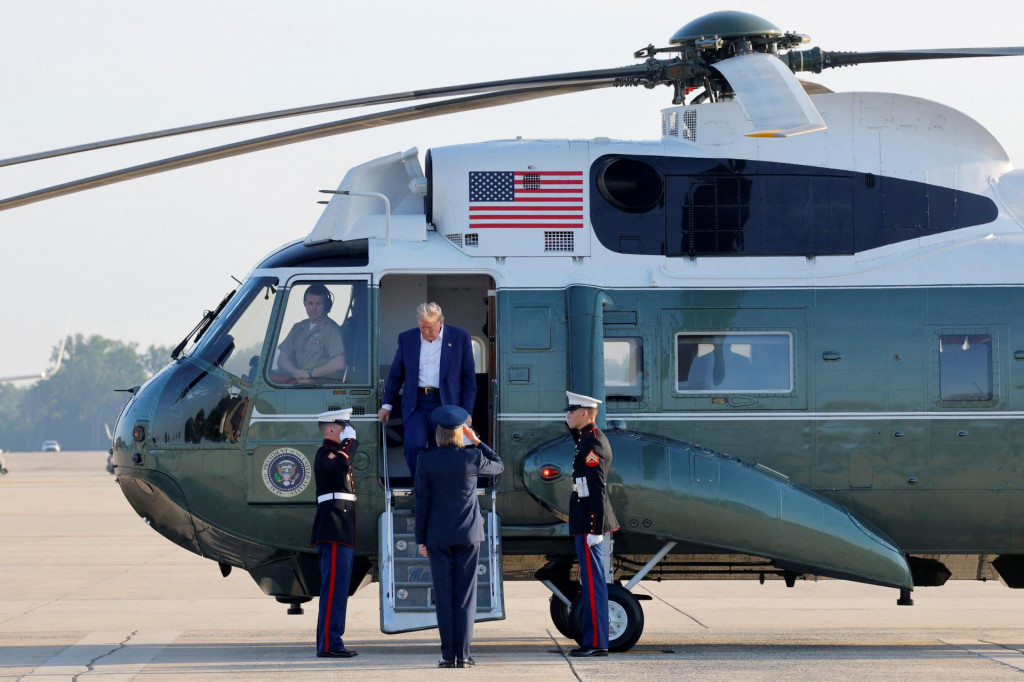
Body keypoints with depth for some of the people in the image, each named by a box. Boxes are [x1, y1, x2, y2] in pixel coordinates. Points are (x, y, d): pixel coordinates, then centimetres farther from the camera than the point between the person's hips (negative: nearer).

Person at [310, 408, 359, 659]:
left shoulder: (334, 453, 23)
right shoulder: (325, 454, -9)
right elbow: (341, 464, -32)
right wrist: (351, 441, -14)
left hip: (342, 532, 11)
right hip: (334, 533, -11)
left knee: (337, 589, 11)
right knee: (334, 587, -12)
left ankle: (330, 643, 13)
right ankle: (328, 644, -14)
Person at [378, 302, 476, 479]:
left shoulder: (460, 338, 1)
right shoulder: (407, 338, 8)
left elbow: (469, 378, 4)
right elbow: (396, 374, 17)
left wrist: (466, 412, 0)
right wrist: (387, 404, 14)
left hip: (446, 403, -1)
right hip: (417, 404, 1)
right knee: (413, 446, -17)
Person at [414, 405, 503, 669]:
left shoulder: (426, 461, -6)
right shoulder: (472, 458, -6)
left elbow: (422, 501, -3)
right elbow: (499, 465, 16)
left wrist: (421, 539, 4)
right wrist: (476, 441, 12)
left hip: (439, 537, 0)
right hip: (468, 534, 0)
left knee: (444, 596, 4)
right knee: (465, 595, 3)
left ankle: (448, 655, 1)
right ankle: (463, 654, -1)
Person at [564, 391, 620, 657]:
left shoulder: (593, 443, -17)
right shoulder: (589, 439, 14)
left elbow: (597, 490, -21)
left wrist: (594, 530, -22)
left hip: (590, 522, -11)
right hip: (586, 522, 11)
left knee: (592, 581, -8)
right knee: (592, 580, 12)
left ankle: (595, 642, -6)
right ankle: (594, 641, 16)